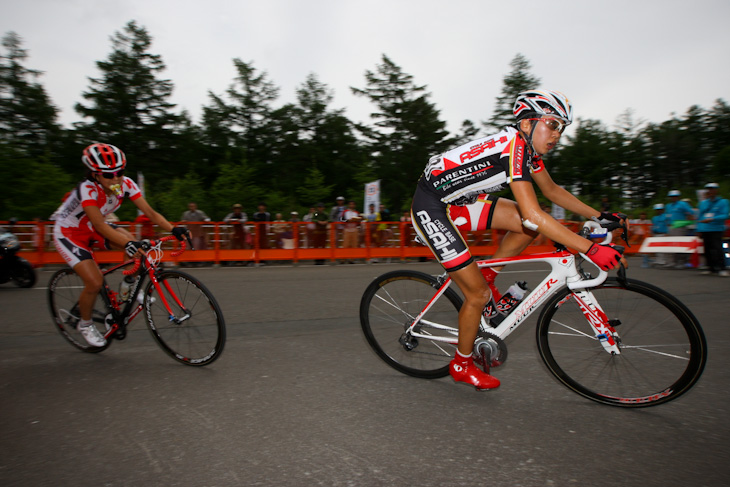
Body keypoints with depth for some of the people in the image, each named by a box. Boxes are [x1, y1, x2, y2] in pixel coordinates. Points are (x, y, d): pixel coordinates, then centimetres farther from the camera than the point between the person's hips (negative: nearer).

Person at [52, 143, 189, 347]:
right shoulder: (87, 189, -34)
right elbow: (100, 226, -42)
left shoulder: (126, 184, -19)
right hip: (69, 233, -5)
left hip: (91, 229, 5)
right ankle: (85, 324, 11)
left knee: (134, 243, -25)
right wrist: (128, 244, -57)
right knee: (95, 283, -17)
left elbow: (150, 212, -23)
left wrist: (174, 229, -40)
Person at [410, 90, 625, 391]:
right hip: (430, 207, -9)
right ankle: (461, 365, 17)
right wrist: (590, 249, -31)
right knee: (478, 295, -5)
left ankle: (486, 278, 13)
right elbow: (533, 215, -33)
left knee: (527, 225, -5)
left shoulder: (528, 147, 3)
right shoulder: (513, 145, -26)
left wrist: (600, 215, 13)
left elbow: (552, 190, 17)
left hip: (457, 201, 9)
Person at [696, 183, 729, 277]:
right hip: (704, 230, 4)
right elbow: (699, 216, 17)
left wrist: (711, 219, -21)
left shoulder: (722, 202, 2)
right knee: (707, 249, 4)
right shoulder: (703, 202, 15)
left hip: (716, 229, -4)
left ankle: (721, 269, -12)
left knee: (717, 248, -14)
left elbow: (725, 216, -7)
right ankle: (711, 268, 13)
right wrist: (699, 229, 10)